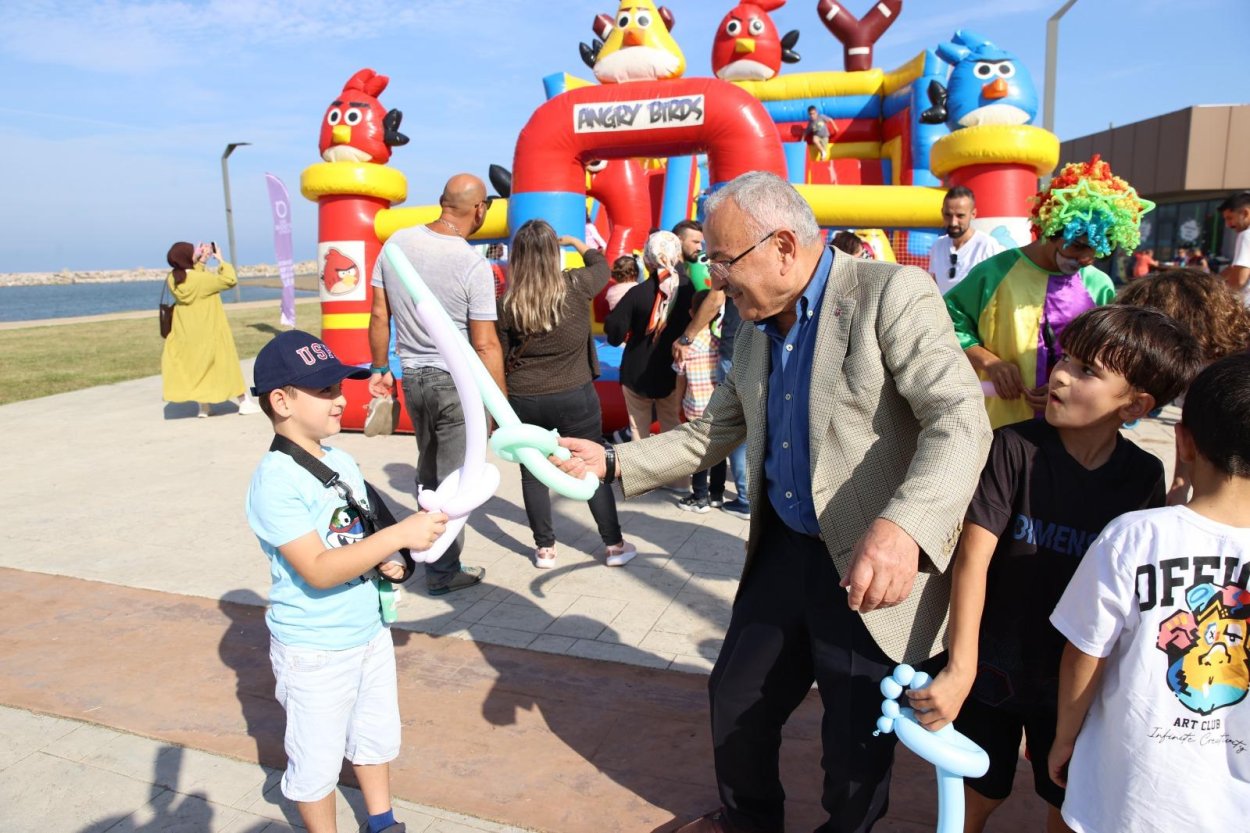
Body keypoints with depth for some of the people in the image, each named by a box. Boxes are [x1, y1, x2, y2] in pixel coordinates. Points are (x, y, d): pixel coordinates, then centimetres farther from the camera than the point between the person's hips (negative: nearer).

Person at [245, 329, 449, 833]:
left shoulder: (341, 460, 0)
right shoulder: (275, 480, -24)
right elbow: (318, 570, -30)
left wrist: (384, 563, -5)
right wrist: (398, 535, -35)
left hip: (370, 630, 8)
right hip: (313, 650, -8)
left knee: (377, 735, 25)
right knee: (317, 759, 13)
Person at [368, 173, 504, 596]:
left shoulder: (398, 242, -1)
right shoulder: (473, 265, -17)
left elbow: (379, 315, 4)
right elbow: (485, 344, -16)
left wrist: (380, 368, 16)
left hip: (412, 376, 6)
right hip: (456, 381, -6)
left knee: (428, 471, 23)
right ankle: (444, 571, 17)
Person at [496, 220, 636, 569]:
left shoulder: (508, 303, -7)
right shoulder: (577, 286, -9)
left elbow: (502, 359, 0)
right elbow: (601, 263, 13)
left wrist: (506, 400, 12)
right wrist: (574, 240, 28)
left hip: (524, 400, 1)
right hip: (575, 397, 0)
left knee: (533, 473, 13)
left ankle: (544, 549, 22)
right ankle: (615, 546, 20)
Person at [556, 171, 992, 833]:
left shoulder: (892, 295, -17)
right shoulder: (754, 327, 7)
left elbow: (961, 420, -27)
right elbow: (713, 432, 12)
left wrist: (903, 527, -44)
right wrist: (614, 463, 0)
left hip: (873, 570, -6)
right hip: (782, 550, 7)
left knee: (855, 748, 9)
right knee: (735, 703, 19)